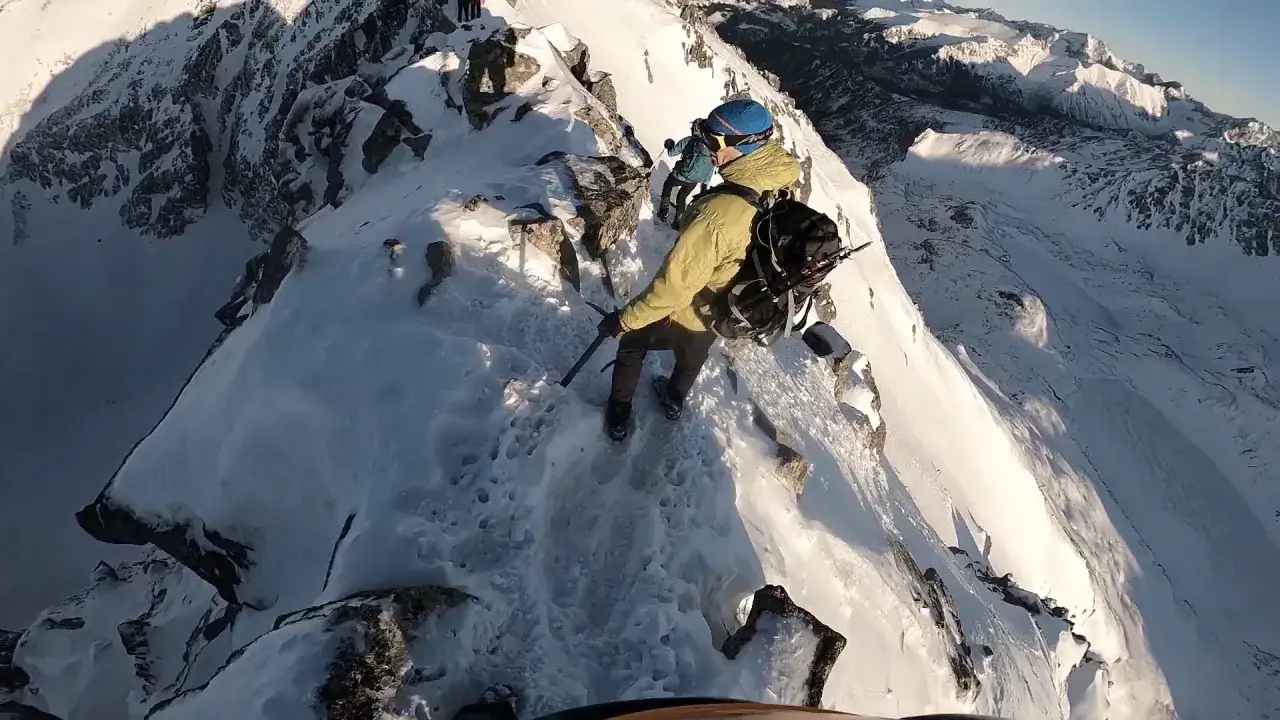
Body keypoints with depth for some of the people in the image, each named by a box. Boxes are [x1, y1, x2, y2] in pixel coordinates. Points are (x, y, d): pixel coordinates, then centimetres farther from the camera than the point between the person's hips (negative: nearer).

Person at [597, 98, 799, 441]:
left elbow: (675, 282, -36)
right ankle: (674, 400, 63)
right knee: (693, 355, 36)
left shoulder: (723, 211, -41)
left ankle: (619, 416, 38)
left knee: (632, 341, 22)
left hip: (686, 315, -7)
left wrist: (625, 319, -24)